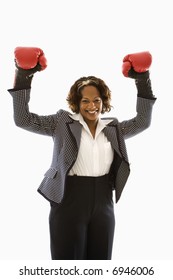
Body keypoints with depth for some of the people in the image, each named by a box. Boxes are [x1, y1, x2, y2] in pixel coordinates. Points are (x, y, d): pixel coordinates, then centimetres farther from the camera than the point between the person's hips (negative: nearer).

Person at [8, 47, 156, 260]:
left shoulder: (113, 128, 9)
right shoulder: (62, 123, -2)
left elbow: (142, 121, 12)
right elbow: (23, 119, -7)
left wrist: (142, 80, 6)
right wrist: (23, 76, -14)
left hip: (103, 204, 4)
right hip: (69, 204, -4)